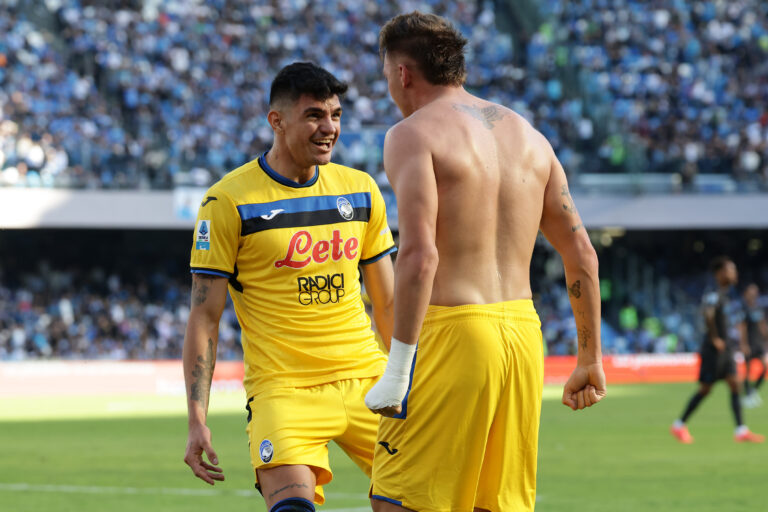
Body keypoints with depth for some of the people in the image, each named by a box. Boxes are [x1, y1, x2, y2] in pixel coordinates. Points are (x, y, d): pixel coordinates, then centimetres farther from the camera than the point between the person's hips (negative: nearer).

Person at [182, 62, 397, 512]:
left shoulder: (361, 191, 10)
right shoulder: (229, 202, -5)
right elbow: (204, 317, -4)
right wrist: (197, 419, -10)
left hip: (368, 379, 5)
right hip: (283, 387, -5)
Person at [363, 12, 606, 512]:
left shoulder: (413, 134, -5)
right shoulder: (528, 135, 16)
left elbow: (419, 256, -18)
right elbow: (583, 254, 15)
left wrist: (397, 371, -18)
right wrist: (591, 359, 21)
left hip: (450, 333, -7)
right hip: (524, 331, 7)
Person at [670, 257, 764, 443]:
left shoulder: (725, 295, 14)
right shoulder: (713, 295, -16)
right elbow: (708, 315, -32)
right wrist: (715, 338, -24)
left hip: (725, 348, 9)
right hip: (713, 349, -9)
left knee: (734, 384, 0)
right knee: (705, 389, -2)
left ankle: (741, 430, -3)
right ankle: (679, 425, 11)